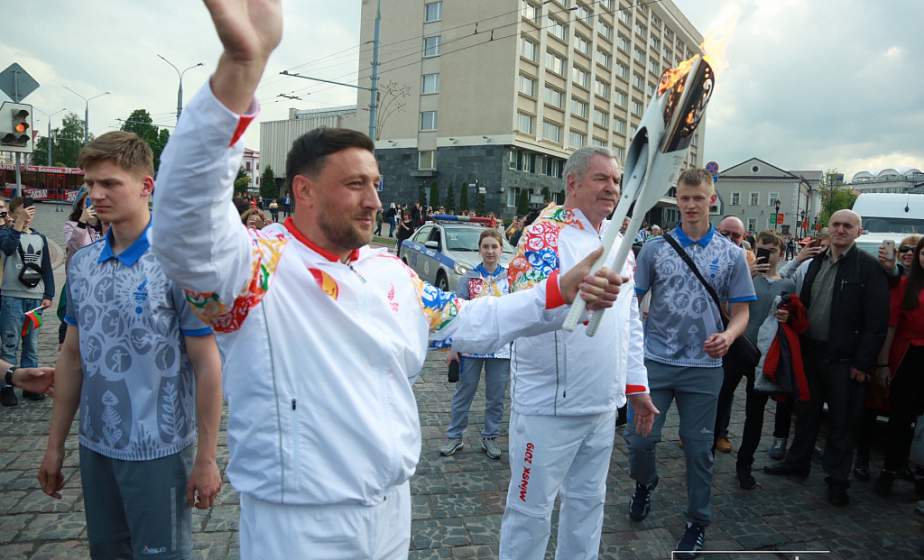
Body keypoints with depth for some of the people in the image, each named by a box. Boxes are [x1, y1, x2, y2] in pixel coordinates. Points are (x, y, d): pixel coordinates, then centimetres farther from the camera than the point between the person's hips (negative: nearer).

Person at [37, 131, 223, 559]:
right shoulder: (81, 263, 3)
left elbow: (207, 365, -14)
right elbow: (72, 356, 10)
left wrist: (206, 458, -14)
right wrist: (55, 445, 11)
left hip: (158, 452, -6)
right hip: (95, 447, 6)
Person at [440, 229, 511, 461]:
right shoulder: (468, 278, -1)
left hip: (501, 347, 1)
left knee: (496, 397, 10)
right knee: (463, 393, 8)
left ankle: (490, 437, 26)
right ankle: (454, 436, 21)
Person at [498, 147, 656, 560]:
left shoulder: (619, 244, 10)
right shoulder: (544, 234, -10)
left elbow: (630, 321, 17)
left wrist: (636, 386, 15)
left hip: (602, 405, 7)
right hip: (549, 406, -6)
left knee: (588, 501, 20)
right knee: (531, 507, 7)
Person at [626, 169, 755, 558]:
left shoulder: (731, 254, 2)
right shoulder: (655, 247, 1)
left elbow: (741, 312, 4)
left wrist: (728, 336, -18)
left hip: (703, 366, 0)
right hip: (655, 361, 0)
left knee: (699, 448, 9)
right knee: (639, 438, 0)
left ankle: (698, 521, 28)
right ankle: (644, 484, 34)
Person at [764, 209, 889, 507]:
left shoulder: (869, 267, -9)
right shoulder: (816, 263, 9)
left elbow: (877, 321, -12)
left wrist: (863, 362, -14)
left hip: (844, 359, -5)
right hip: (811, 351, 6)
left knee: (842, 421, 6)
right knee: (806, 412, 18)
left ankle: (837, 480, 19)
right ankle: (798, 462, 34)